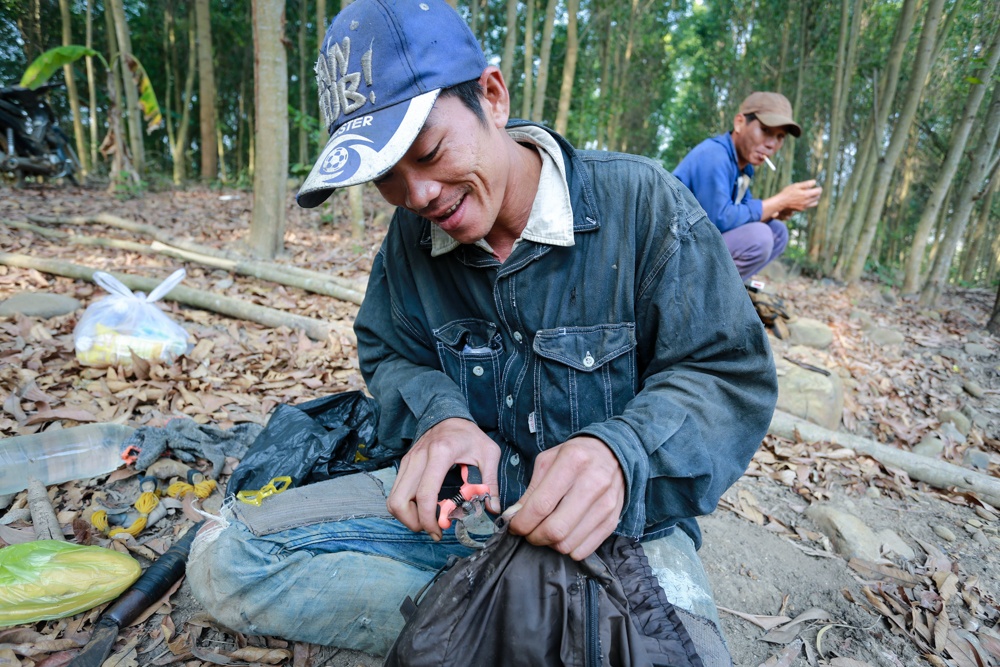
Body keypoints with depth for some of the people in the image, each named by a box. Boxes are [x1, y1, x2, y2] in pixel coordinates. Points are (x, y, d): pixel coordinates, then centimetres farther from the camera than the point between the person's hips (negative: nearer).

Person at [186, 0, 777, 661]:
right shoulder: (412, 234, -1)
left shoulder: (642, 202, -13)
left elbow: (733, 376, -11)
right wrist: (441, 416, -16)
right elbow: (391, 355, 8)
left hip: (622, 515, -2)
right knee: (226, 558, -10)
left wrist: (619, 452, -31)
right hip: (463, 497, 4)